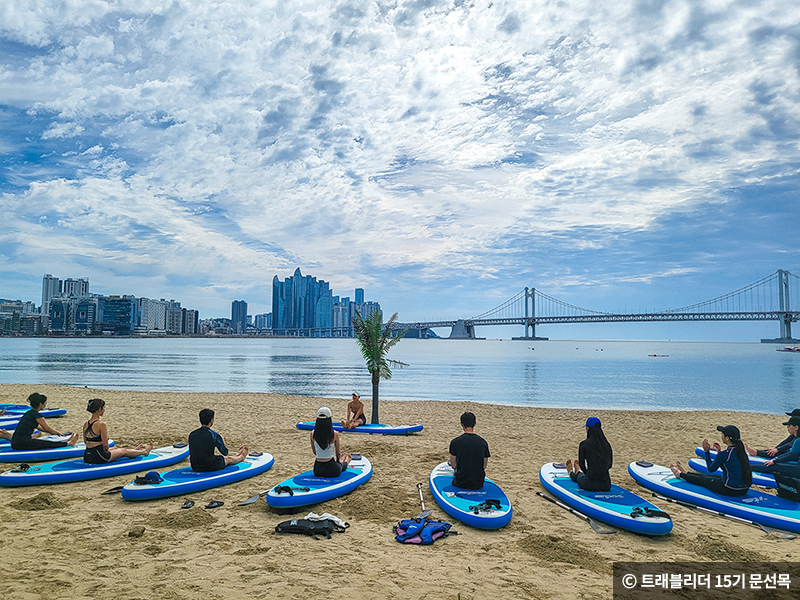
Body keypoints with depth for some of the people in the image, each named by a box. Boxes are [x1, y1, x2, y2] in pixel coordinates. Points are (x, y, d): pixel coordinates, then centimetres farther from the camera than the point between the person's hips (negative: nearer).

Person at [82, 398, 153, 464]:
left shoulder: (86, 425, 2)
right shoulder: (101, 425, -22)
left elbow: (85, 441, 16)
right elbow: (105, 445, -18)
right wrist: (107, 449, 4)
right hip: (99, 458, -8)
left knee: (114, 448, 31)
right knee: (124, 451, 18)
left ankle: (135, 450, 58)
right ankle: (144, 451, 44)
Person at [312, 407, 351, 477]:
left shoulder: (313, 434, -8)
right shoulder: (335, 434, -15)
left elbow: (314, 451, 8)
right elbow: (338, 453, -1)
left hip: (317, 471, 3)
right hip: (332, 470, -3)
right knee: (348, 456, 32)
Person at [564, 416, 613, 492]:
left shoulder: (584, 445, -11)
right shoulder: (607, 444, 0)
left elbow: (582, 466, -2)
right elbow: (609, 465, 12)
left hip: (590, 485, -4)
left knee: (579, 476, 33)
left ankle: (571, 473, 66)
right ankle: (578, 472, 69)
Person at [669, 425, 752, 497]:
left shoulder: (724, 453, -23)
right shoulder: (741, 449, 1)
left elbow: (711, 469, -6)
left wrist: (706, 452, 1)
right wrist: (719, 451, 11)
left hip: (730, 490, -7)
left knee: (702, 479, 18)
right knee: (707, 477, 27)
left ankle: (680, 474, 44)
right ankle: (685, 473, 52)